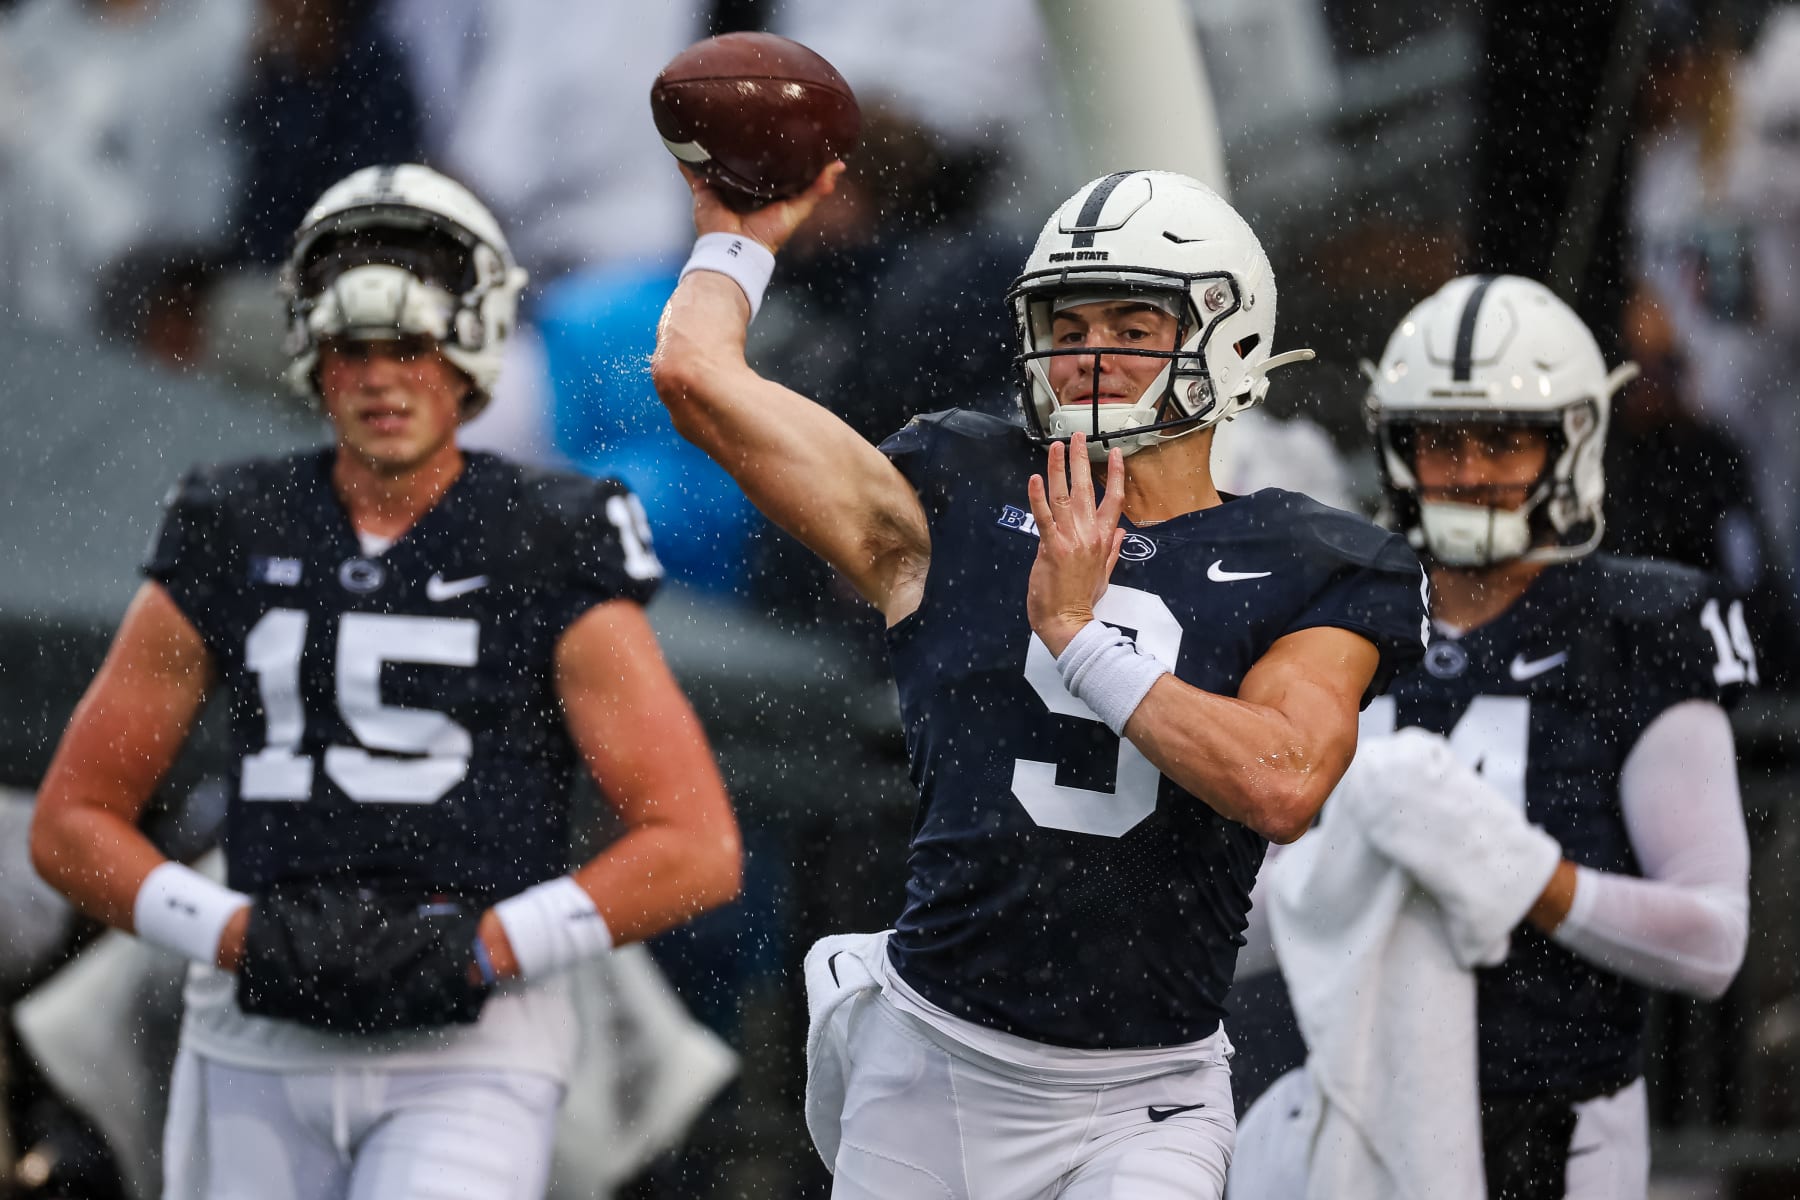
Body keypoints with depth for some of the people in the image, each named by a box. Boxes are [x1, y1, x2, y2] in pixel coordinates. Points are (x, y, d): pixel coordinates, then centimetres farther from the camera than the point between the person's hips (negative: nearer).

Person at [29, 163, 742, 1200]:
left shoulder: (550, 561, -6)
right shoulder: (232, 544, 3)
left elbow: (699, 850, -9)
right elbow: (71, 824, 5)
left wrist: (474, 952, -18)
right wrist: (245, 940, -12)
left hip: (472, 1060, -3)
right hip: (266, 1053, 3)